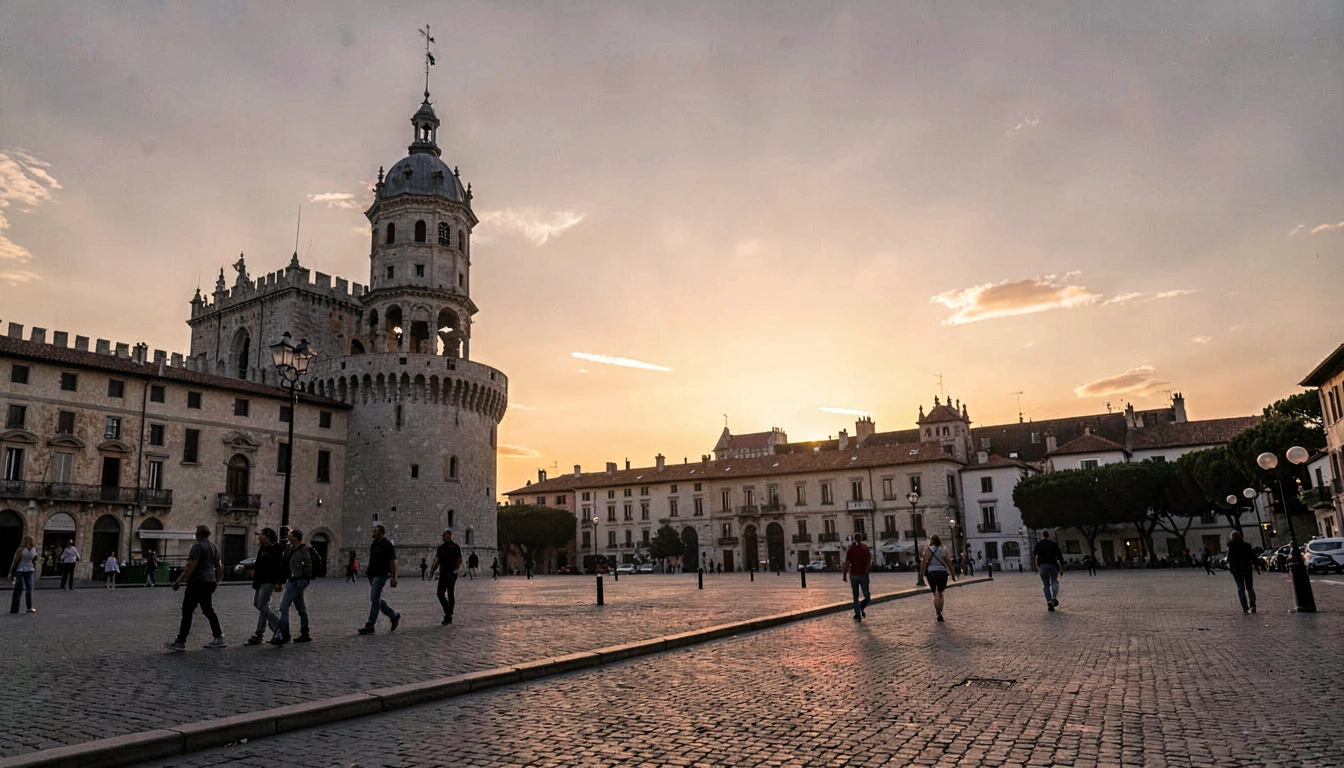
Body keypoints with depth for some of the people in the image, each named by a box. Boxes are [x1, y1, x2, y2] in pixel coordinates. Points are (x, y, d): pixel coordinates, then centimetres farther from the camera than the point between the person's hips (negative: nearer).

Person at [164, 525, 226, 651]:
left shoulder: (198, 547, -13)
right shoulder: (214, 547, 14)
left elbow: (190, 567, -20)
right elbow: (219, 567, 20)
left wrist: (178, 581, -16)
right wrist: (216, 582, 29)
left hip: (197, 583, -9)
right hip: (209, 583, 9)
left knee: (187, 611, -3)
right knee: (208, 610, 13)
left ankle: (180, 642, 0)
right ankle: (218, 638, 11)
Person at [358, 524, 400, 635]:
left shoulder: (387, 544, -12)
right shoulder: (374, 544, 14)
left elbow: (392, 561, -15)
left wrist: (393, 577, -19)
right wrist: (368, 569, 12)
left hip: (381, 575, -9)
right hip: (373, 575, 9)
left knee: (375, 599, -8)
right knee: (377, 599, 11)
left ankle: (370, 626, -5)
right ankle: (394, 616, 24)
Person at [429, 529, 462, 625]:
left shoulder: (455, 547, -3)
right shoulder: (441, 547, 15)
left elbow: (459, 560, -7)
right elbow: (437, 561, 14)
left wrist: (455, 570, -18)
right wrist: (432, 571, 4)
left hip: (451, 574, -6)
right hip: (443, 573, 6)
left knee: (450, 594, -3)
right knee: (439, 593, 3)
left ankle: (448, 617, 1)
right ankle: (448, 613, 15)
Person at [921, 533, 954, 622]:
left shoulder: (927, 549, -2)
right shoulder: (944, 549, 5)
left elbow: (924, 562, -6)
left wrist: (922, 573, 2)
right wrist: (952, 574, 8)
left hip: (932, 572, -2)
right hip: (943, 572, 2)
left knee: (935, 594, 6)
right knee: (940, 594, 16)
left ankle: (938, 614, -4)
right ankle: (940, 613, 14)